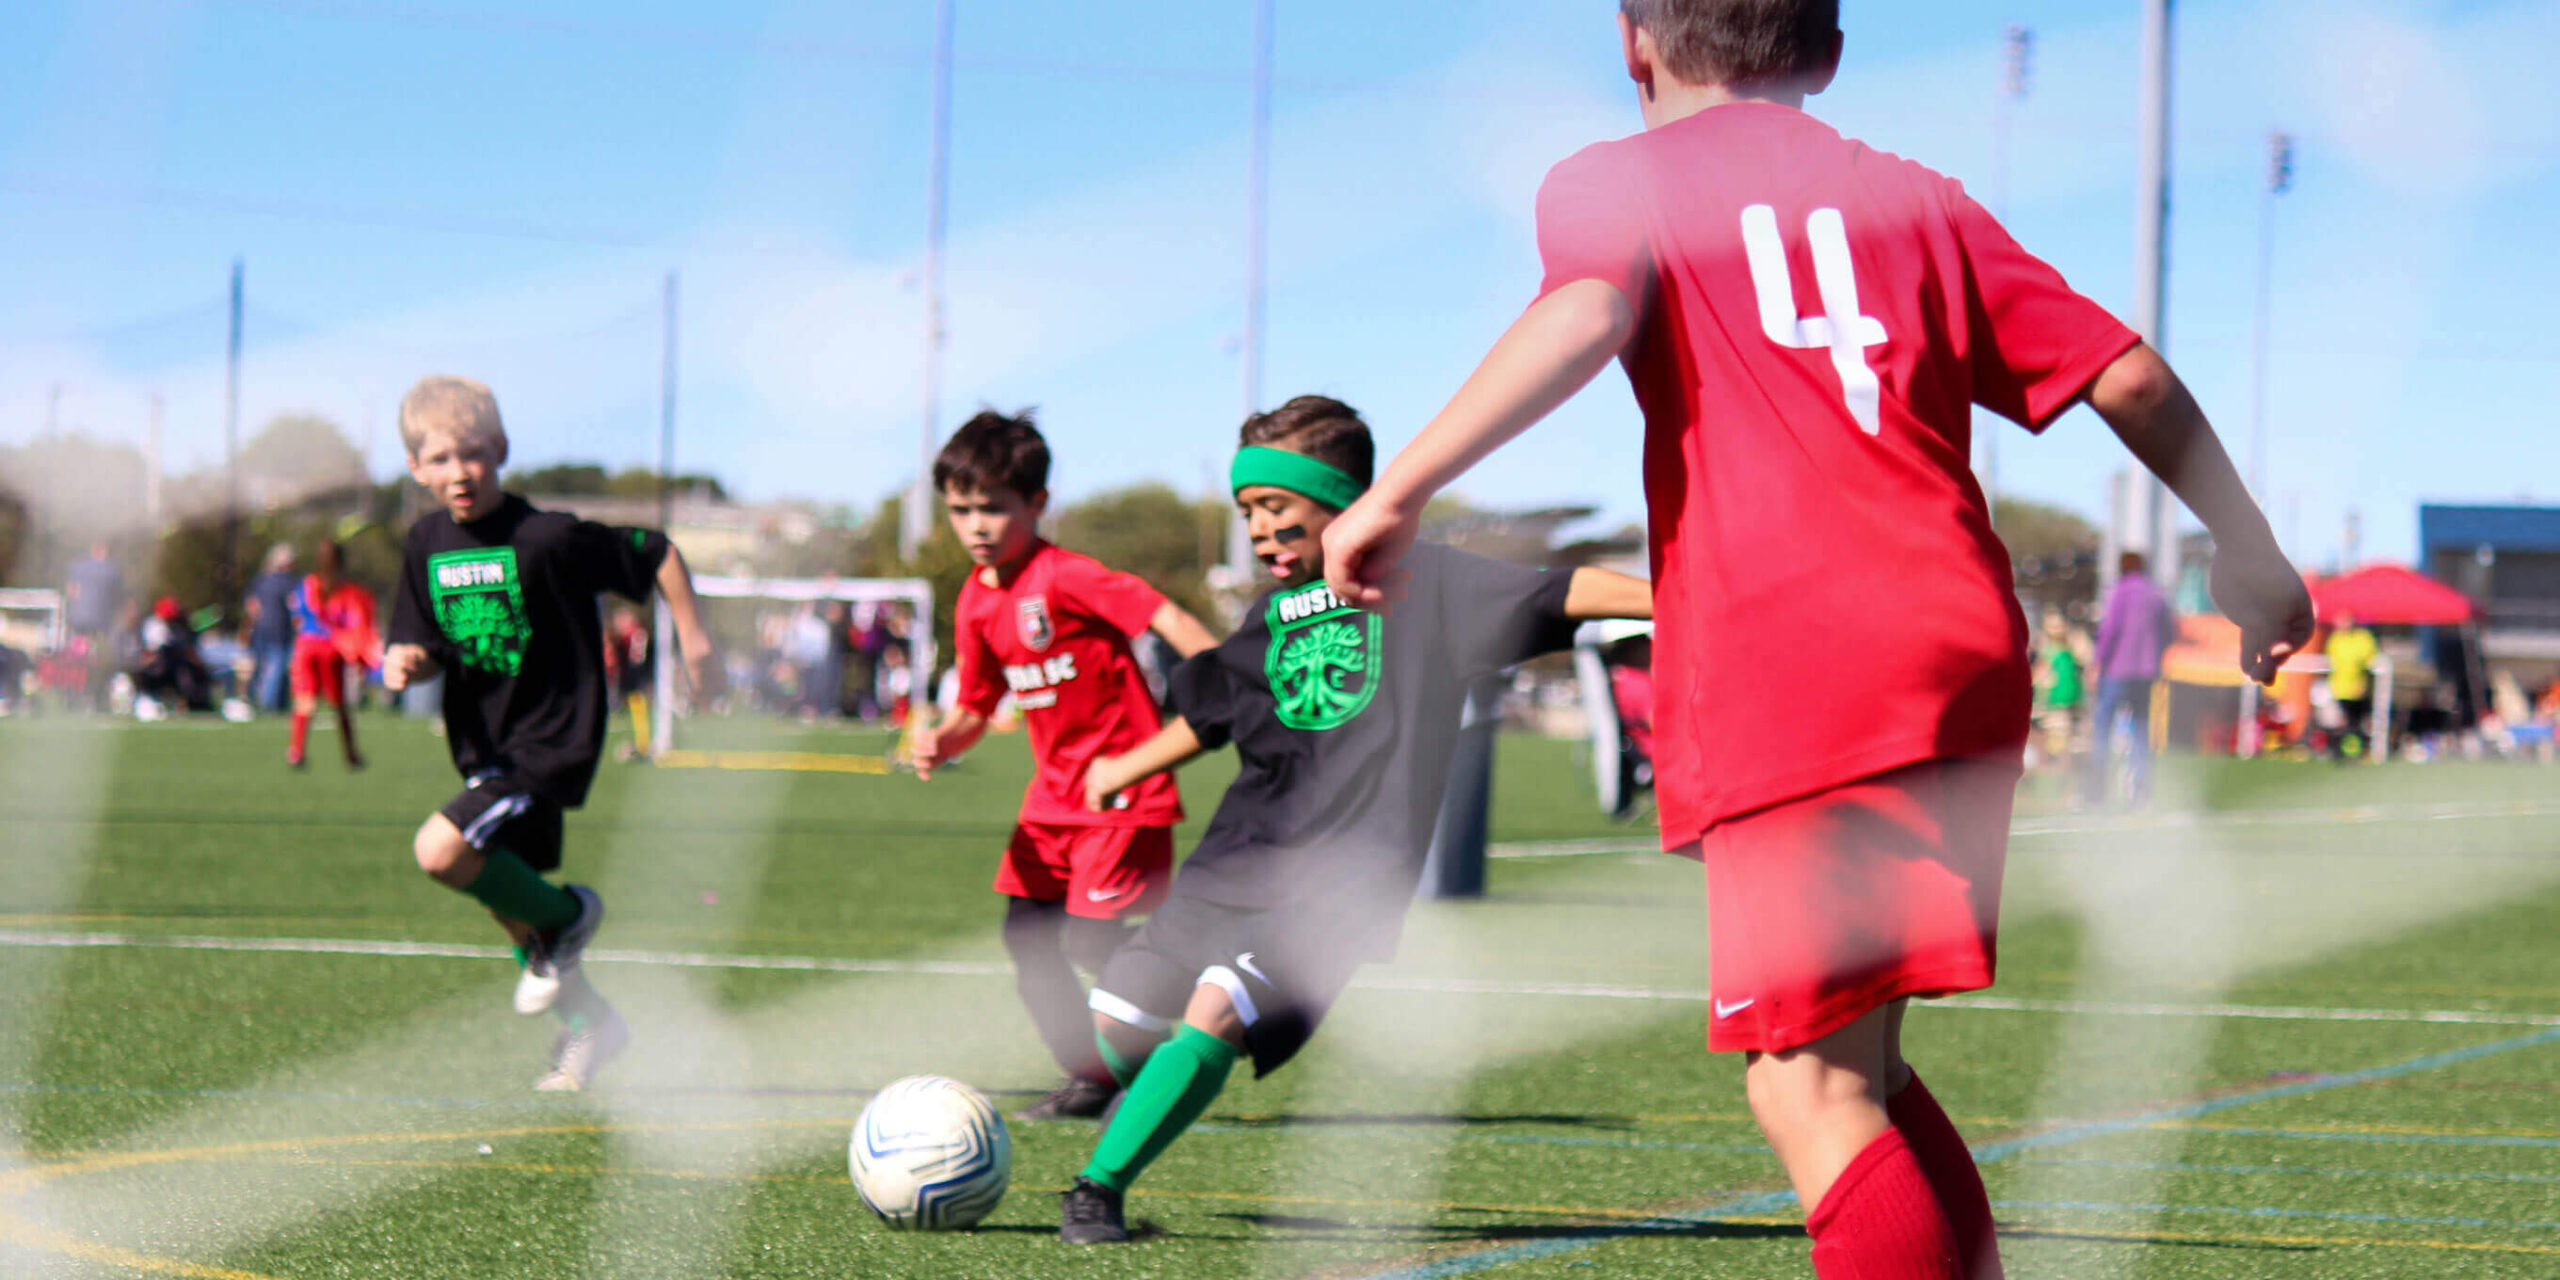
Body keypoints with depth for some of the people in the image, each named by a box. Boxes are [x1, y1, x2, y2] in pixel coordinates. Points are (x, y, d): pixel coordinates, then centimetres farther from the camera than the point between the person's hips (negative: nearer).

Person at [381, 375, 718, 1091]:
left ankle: (565, 915, 0)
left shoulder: (548, 537, -17)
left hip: (552, 743, -7)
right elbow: (430, 647, 7)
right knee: (506, 904, 15)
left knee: (441, 851, -25)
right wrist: (406, 662, -15)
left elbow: (656, 555, -6)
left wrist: (693, 638, -3)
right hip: (485, 749, 7)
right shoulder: (427, 544, 1)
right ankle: (591, 1024, 36)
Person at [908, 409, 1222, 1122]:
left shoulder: (1067, 578, -18)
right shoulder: (976, 603, 5)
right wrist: (939, 744, -9)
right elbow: (977, 709, 13)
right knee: (1027, 935, 4)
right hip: (1056, 789, 8)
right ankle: (1092, 1078, 14)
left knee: (1090, 936, -15)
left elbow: (1170, 621, -22)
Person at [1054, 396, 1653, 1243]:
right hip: (1237, 858, 6)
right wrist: (1127, 768, 43)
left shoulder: (1421, 584, -1)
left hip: (1342, 877, -6)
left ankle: (1100, 1187, -17)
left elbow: (1559, 596, -9)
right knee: (1116, 1028, 3)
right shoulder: (1269, 619, 15)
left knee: (1213, 1014, -24)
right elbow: (1208, 718, 33)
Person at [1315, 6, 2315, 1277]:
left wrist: (1401, 488, -16)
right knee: (1853, 1065, 20)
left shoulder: (1612, 182, 10)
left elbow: (1590, 313, -13)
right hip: (1967, 650, 6)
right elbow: (2127, 375, 19)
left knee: (1811, 1094, -8)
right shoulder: (1912, 198, 23)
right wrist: (2252, 554, 30)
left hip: (1787, 676, -6)